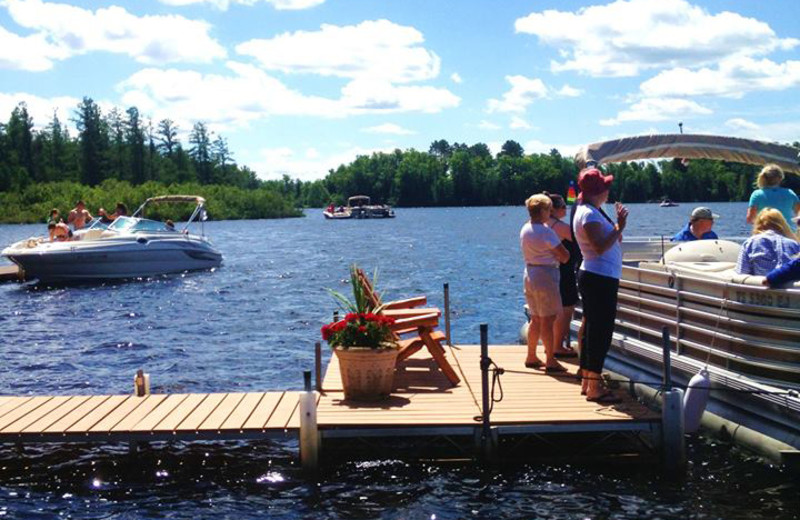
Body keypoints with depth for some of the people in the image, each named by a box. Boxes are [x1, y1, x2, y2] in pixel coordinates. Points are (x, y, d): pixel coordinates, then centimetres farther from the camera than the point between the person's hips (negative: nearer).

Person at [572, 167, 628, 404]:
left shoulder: (592, 211, 17)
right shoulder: (589, 214, -16)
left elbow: (609, 241, 20)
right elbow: (600, 247, -25)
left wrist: (617, 225, 14)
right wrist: (619, 227, -19)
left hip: (594, 277, 11)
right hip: (601, 279, -11)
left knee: (592, 329, 15)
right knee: (601, 332, -7)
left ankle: (587, 381, 23)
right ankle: (595, 388, -4)